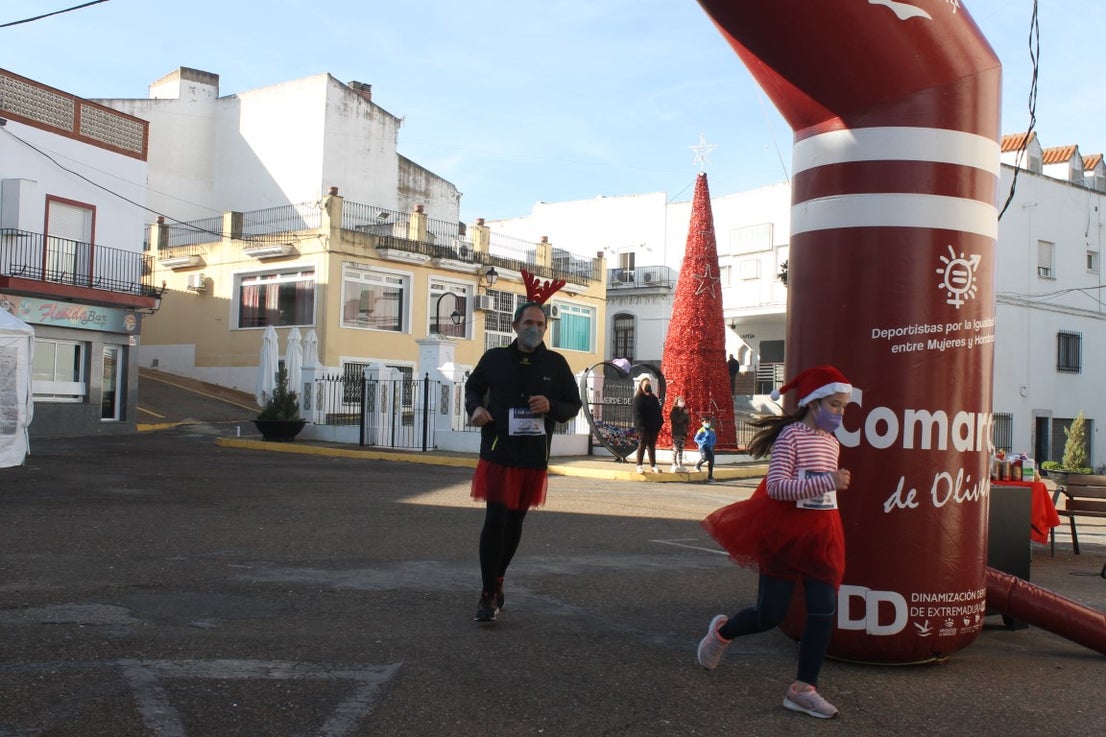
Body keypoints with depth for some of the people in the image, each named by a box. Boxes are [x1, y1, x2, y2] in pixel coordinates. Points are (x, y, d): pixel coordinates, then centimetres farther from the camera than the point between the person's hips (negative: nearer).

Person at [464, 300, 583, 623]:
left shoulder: (556, 363, 2)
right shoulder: (495, 358, 1)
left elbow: (574, 403, 8)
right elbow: (473, 387, 16)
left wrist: (551, 406, -13)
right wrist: (476, 408, -6)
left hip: (534, 458, 2)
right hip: (498, 454, -2)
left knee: (515, 522, 14)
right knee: (495, 521, -10)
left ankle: (497, 581, 34)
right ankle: (488, 595, -1)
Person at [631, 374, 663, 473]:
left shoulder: (653, 398, 15)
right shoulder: (638, 398, -6)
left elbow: (658, 411, 16)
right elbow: (637, 413, -12)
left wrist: (660, 422, 5)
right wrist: (641, 425, -19)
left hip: (654, 427, 6)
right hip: (644, 427, -6)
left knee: (652, 446, 11)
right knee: (642, 446, -1)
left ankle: (653, 465, 16)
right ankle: (639, 465, 5)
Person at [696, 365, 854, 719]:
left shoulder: (832, 442, 10)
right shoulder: (791, 434, -13)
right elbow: (776, 487, -24)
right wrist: (827, 482, -29)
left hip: (822, 533, 7)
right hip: (786, 530, -7)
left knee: (824, 610, -3)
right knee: (770, 614, 1)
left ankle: (803, 688, 7)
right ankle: (721, 631, 32)